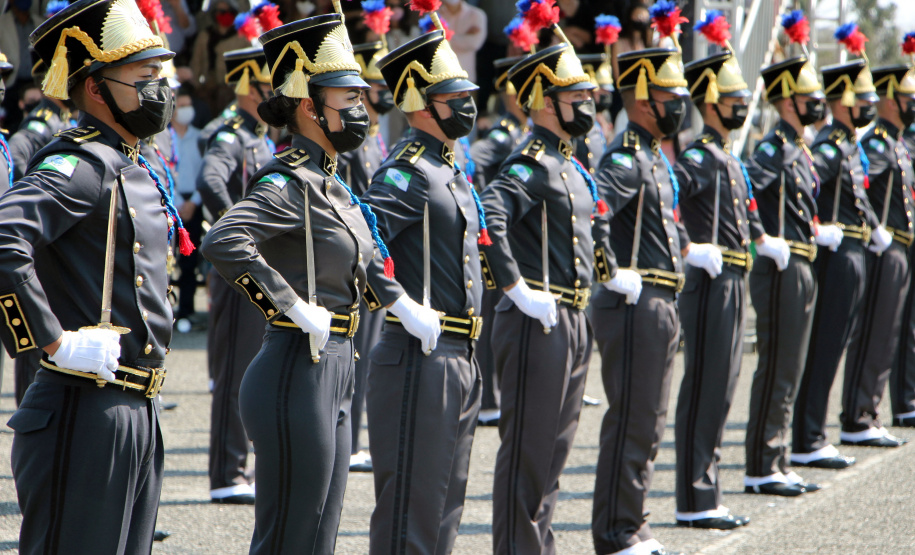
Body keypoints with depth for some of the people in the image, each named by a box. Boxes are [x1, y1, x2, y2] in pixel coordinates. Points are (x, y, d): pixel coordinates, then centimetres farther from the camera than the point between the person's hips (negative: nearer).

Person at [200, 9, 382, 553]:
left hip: (333, 374, 9)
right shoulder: (290, 184, -16)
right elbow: (223, 242, -31)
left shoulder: (329, 185, 12)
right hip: (299, 376, -9)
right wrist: (293, 308, -25)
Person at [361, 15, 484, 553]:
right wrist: (405, 308, -24)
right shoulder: (407, 172, -14)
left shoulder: (451, 170, 15)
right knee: (412, 501, -4)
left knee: (447, 497, 14)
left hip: (460, 356, 9)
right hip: (421, 354, -9)